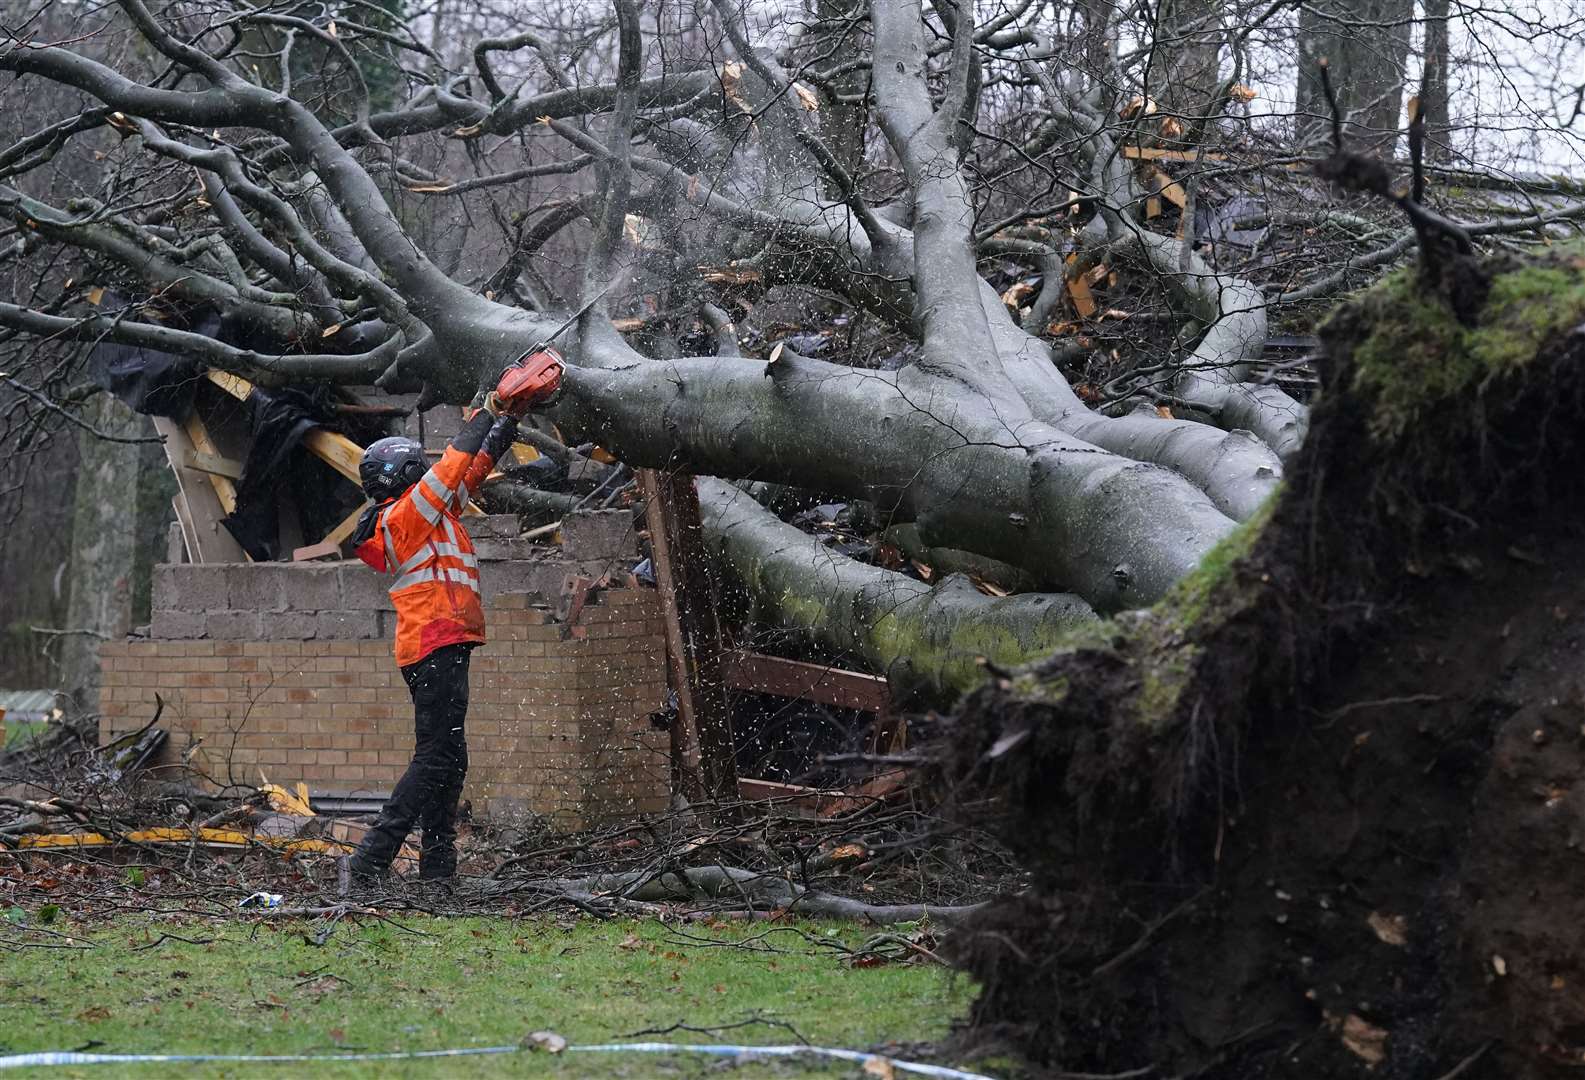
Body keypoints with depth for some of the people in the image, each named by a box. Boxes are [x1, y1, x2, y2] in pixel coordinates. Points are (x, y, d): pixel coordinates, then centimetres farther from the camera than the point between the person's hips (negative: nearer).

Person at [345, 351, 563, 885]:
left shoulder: (421, 516, 18)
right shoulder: (405, 515, -8)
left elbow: (471, 472, 22)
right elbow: (451, 468, -13)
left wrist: (508, 422, 18)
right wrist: (489, 413, -5)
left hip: (439, 650, 11)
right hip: (435, 647, -11)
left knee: (449, 761, 10)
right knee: (436, 758, -14)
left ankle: (438, 869, 10)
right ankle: (371, 858, -18)